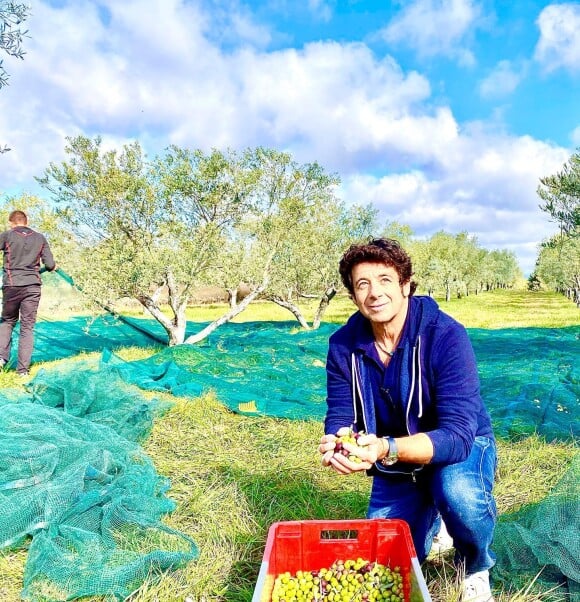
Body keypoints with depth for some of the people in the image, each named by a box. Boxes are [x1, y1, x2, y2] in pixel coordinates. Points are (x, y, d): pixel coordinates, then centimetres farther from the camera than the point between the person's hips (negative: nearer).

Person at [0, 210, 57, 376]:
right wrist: (52, 267, 25)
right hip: (32, 287, 1)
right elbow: (50, 265, 3)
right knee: (27, 327, 4)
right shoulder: (40, 238, 7)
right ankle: (23, 369, 3)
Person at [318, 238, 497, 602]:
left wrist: (386, 448, -50)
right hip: (395, 464, 4)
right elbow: (340, 418, -12)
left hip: (461, 449, -3)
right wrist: (337, 444, -37)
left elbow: (457, 435, -33)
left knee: (459, 492, -36)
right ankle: (430, 525, 36)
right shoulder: (343, 346, -15)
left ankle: (476, 570, 0)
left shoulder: (446, 336, -28)